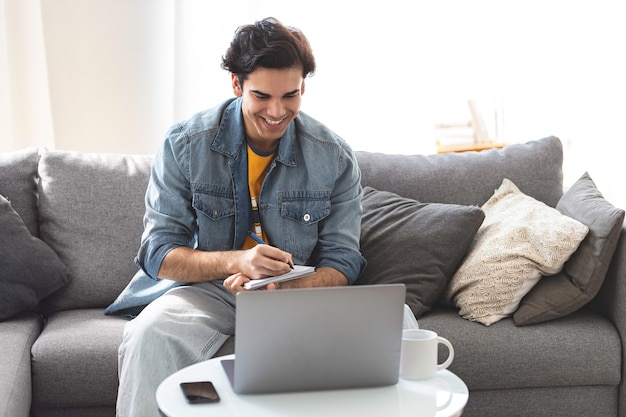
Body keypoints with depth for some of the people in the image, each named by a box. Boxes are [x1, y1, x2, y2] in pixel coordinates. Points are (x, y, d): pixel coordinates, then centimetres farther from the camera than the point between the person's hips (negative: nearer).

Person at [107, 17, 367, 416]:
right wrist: (236, 261, -29)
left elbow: (340, 263, -3)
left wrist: (283, 290, -26)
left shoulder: (336, 156, -5)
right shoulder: (185, 144, -8)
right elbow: (158, 255, -9)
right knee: (149, 334, -32)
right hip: (205, 288, -1)